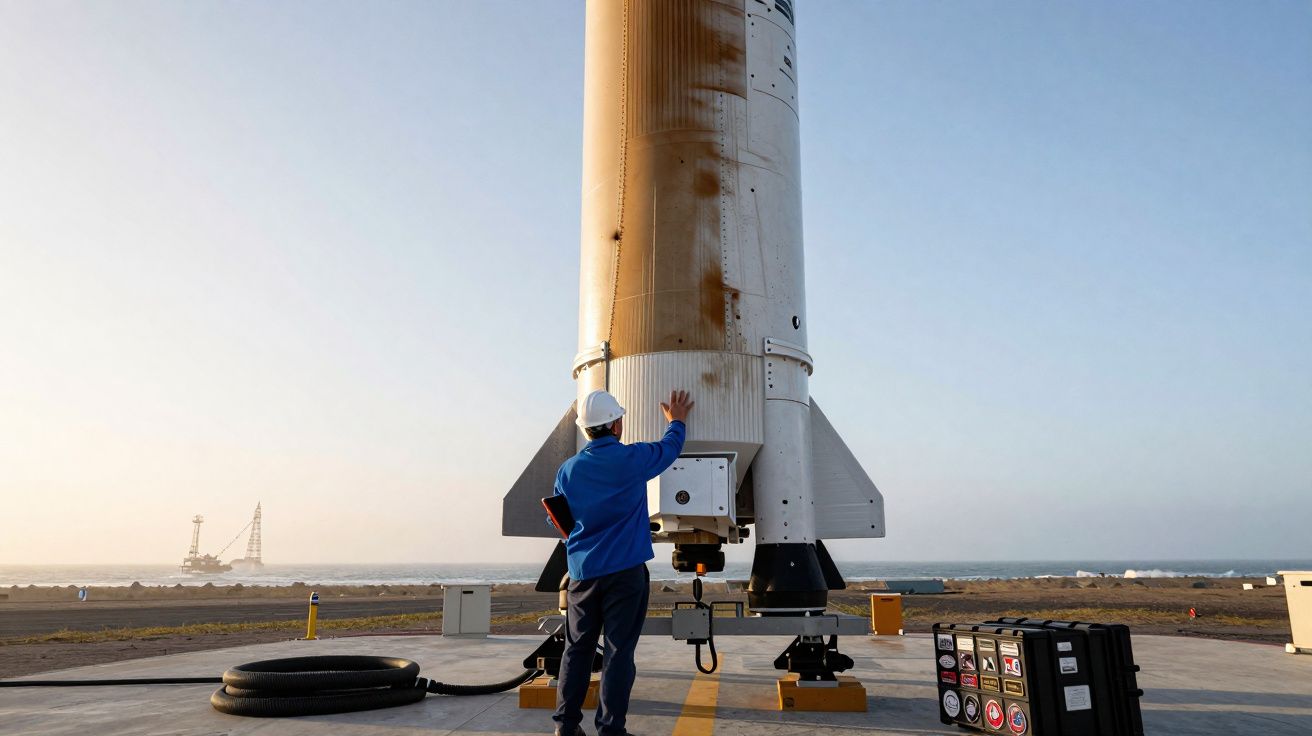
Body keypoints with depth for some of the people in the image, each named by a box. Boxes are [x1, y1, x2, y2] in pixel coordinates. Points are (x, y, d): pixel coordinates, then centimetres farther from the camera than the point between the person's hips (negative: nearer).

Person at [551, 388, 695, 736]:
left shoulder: (568, 470, 1)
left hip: (583, 570, 4)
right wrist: (677, 421, 30)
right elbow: (670, 447, 11)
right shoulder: (633, 458, -8)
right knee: (619, 651, 2)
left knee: (578, 648, 12)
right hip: (625, 570, -3)